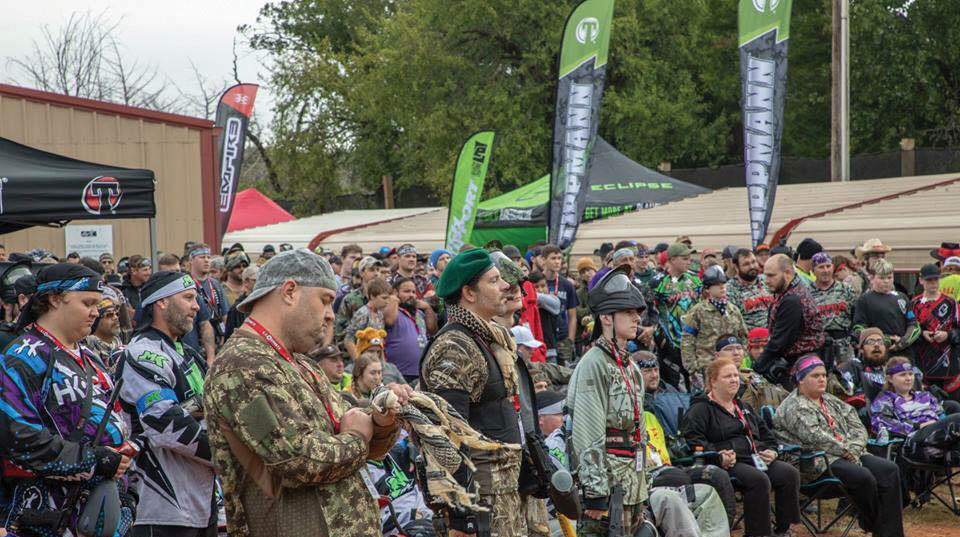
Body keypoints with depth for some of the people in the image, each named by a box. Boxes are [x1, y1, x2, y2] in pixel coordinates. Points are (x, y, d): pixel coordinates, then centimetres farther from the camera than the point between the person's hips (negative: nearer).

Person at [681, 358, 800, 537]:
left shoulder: (744, 408, 29)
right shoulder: (701, 408, 4)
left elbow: (766, 433, 33)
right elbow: (691, 438, -11)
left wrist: (771, 451, 10)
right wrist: (717, 456, -24)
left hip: (757, 459, 7)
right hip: (730, 463, -7)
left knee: (790, 474, -18)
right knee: (759, 480, -34)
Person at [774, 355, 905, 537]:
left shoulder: (832, 402, 23)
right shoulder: (794, 407, -2)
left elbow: (858, 427, 15)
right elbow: (815, 437, -15)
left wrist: (853, 450, -5)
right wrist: (845, 451, -12)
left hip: (847, 456, 8)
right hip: (819, 462, -8)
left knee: (889, 471, -15)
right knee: (863, 476, -31)